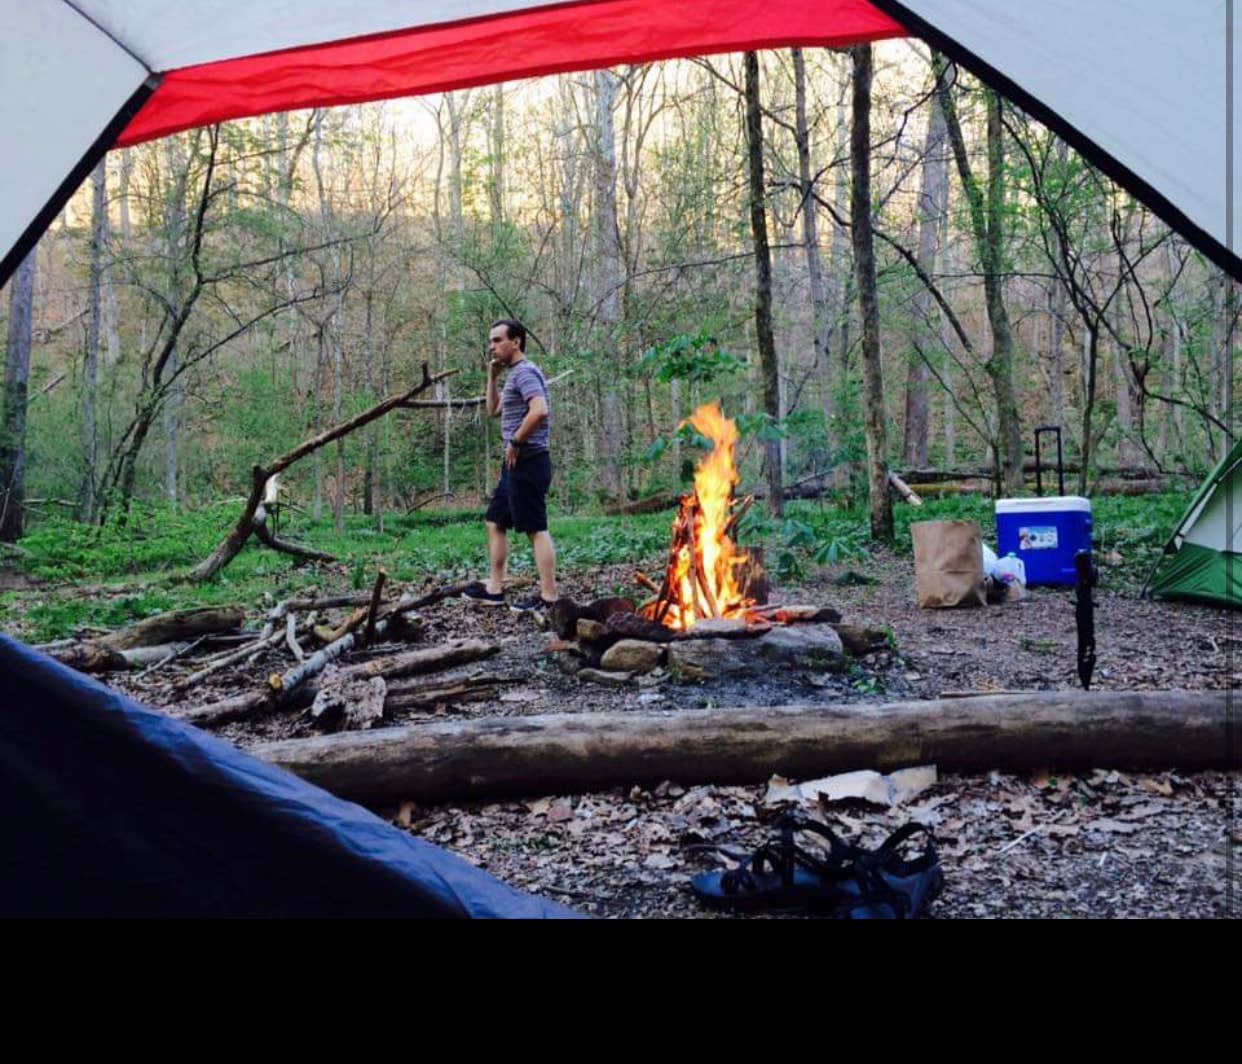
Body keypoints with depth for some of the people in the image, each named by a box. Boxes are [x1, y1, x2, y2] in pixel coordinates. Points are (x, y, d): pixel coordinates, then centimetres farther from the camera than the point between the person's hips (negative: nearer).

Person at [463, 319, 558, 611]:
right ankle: (494, 588, 20)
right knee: (495, 522, 14)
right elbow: (494, 410, 28)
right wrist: (492, 376, 17)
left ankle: (548, 596, -5)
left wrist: (515, 442, -18)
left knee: (536, 529, -8)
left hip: (528, 462, -11)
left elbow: (540, 411, -28)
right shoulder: (515, 374, 20)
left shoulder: (524, 371, -12)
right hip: (515, 465, 11)